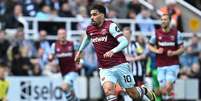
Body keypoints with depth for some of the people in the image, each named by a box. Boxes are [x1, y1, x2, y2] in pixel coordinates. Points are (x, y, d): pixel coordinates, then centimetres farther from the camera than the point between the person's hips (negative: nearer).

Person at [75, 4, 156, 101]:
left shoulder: (110, 26, -14)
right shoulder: (90, 29, 5)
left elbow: (124, 42, -24)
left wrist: (113, 51, -38)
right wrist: (80, 51, 33)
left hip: (120, 66, -4)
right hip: (105, 69, 4)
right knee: (108, 90, -24)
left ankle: (144, 91, 41)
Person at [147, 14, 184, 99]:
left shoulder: (176, 33, 0)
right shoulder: (157, 33, 3)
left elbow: (182, 49, 3)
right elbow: (149, 46, 13)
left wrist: (173, 53, -17)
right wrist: (157, 51, -8)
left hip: (173, 65, -2)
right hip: (161, 66, 2)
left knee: (168, 87, -21)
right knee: (163, 91, 0)